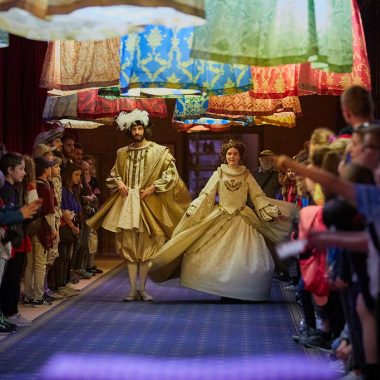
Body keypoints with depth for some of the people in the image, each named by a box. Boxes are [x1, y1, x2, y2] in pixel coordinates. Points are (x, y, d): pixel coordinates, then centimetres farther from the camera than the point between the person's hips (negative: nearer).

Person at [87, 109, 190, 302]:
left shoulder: (159, 151, 3)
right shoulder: (122, 153, 13)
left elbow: (171, 174, -2)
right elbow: (114, 173, 23)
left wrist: (152, 188, -10)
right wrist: (118, 182, 2)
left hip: (148, 204, -3)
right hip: (126, 203, 3)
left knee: (146, 247, 0)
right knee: (129, 247, 1)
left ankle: (143, 288, 9)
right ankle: (133, 289, 6)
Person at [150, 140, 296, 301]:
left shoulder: (247, 175, 8)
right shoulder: (218, 174, 6)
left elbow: (259, 197, 6)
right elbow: (205, 196, 3)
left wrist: (271, 211, -6)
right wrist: (192, 210, -10)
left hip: (243, 220, 0)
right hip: (221, 220, 0)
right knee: (216, 256, -9)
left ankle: (242, 293, 0)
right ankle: (223, 291, 4)